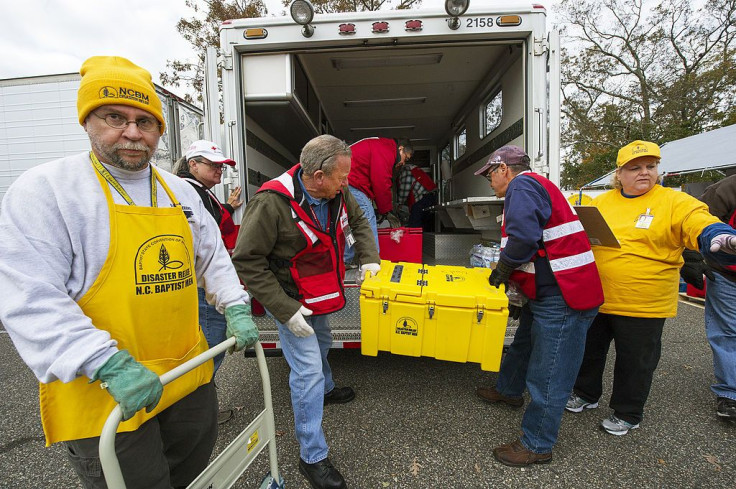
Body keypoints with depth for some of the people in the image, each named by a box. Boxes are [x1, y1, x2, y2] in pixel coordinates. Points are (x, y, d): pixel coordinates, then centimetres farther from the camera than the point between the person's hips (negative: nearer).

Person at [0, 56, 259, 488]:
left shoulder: (181, 191, 7)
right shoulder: (45, 190, -10)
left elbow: (212, 257, 14)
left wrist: (236, 308, 1)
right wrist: (110, 365, -26)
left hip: (191, 376, 6)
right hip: (106, 396, -5)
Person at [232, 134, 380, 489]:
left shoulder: (337, 193, -10)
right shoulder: (272, 202, -31)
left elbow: (358, 222, 10)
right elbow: (247, 261, -26)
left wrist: (368, 259, -4)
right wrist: (285, 311, -28)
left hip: (319, 296, 8)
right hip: (290, 301, -7)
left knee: (321, 344, 29)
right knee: (308, 372, -5)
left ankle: (326, 390, 60)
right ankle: (312, 457, 14)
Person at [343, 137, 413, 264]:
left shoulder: (380, 146, 27)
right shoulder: (386, 149, -6)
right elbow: (381, 183, -13)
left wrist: (382, 210, 18)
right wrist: (387, 211, -3)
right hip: (349, 183, -11)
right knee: (368, 219, -10)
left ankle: (344, 262, 19)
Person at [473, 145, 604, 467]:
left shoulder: (522, 186, -14)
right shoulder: (533, 187, 20)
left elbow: (524, 238, -31)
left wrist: (502, 269, -12)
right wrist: (518, 294, 23)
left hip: (563, 299, -11)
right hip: (548, 293, 11)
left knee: (547, 376, 1)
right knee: (523, 344, 28)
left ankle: (537, 446, 17)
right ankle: (509, 391, 51)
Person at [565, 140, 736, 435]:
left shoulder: (675, 203, -5)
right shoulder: (601, 202, 6)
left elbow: (702, 226, -20)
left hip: (643, 305, -4)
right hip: (595, 298, 4)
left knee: (635, 362, 12)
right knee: (590, 349, 19)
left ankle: (627, 413, 34)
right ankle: (586, 394, 42)